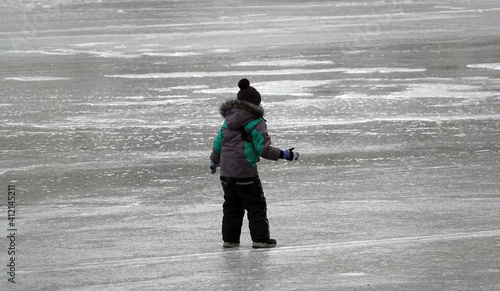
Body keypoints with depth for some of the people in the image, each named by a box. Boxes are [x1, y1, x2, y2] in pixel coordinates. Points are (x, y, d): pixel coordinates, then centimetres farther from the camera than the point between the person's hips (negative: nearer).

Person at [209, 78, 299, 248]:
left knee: (232, 206, 15)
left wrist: (214, 161, 35)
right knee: (256, 205, 2)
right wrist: (283, 154, -7)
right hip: (245, 170, -7)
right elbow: (263, 149, -13)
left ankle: (229, 239, 16)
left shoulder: (228, 121, 12)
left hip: (226, 171, 7)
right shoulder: (256, 123, -8)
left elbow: (218, 143, 19)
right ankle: (260, 239, 0)